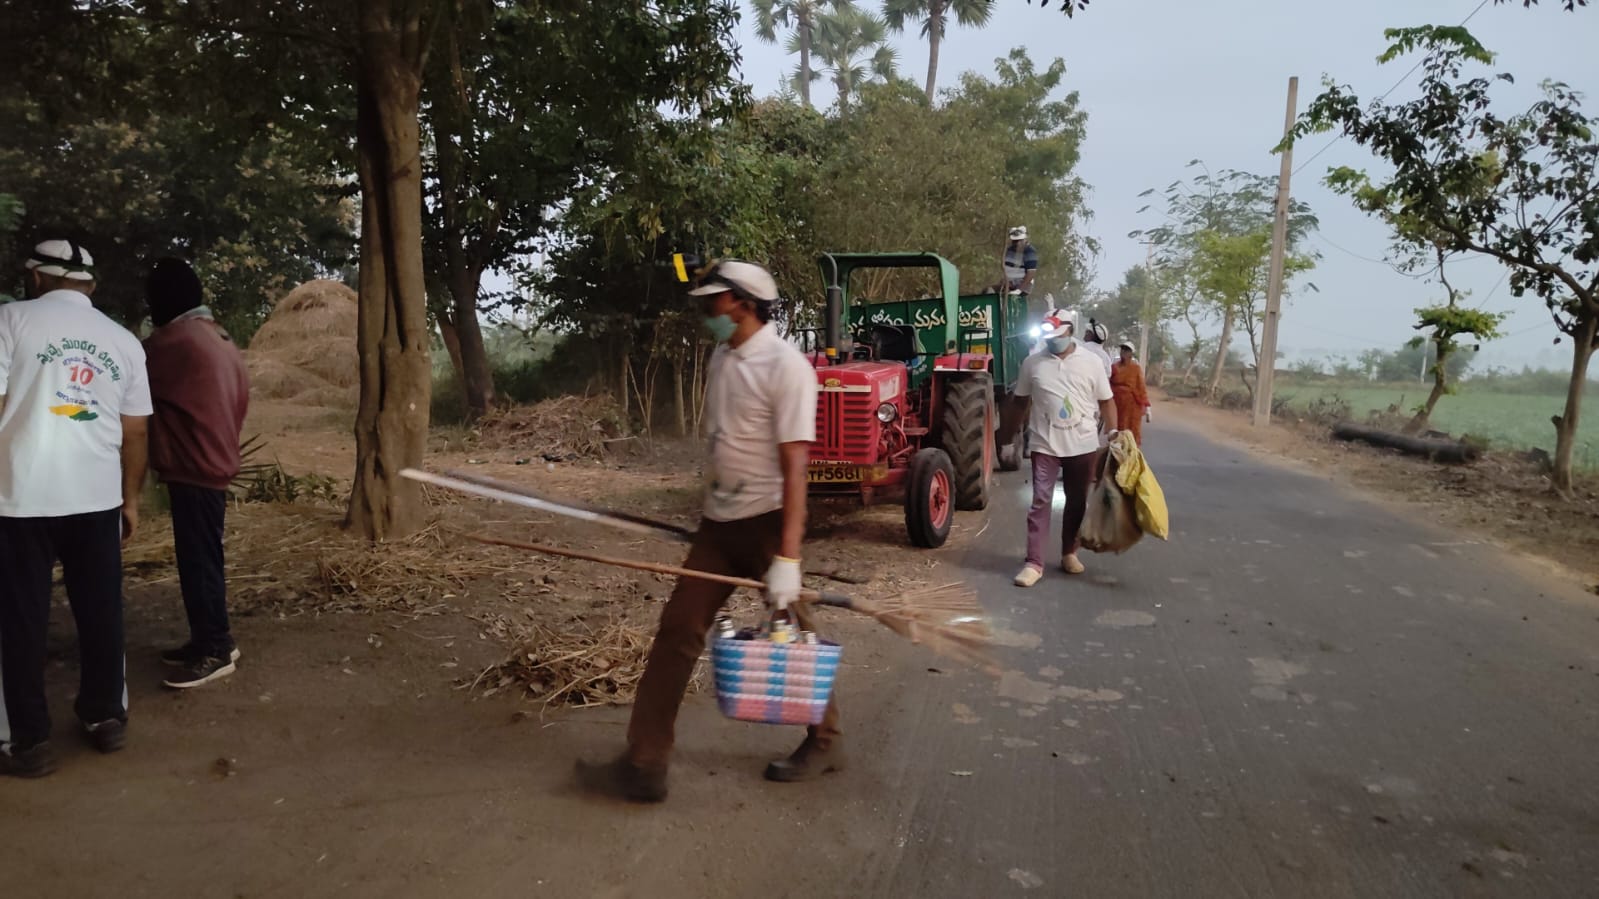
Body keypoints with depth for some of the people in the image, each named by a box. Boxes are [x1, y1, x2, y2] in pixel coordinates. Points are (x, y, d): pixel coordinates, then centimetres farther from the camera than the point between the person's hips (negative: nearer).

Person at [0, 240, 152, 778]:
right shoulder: (124, 341, 8)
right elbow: (135, 432, 10)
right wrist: (131, 497, 18)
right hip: (98, 497, 4)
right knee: (101, 610, 13)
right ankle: (106, 717, 24)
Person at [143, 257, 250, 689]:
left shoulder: (175, 341, -15)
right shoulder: (221, 340, 13)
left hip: (193, 469, -10)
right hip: (214, 464, 10)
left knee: (198, 561, -3)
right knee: (201, 558, 16)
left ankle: (215, 650, 2)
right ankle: (208, 639, 24)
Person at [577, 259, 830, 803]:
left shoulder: (784, 366, -17)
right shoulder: (722, 356, 9)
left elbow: (794, 467, -21)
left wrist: (788, 558, -25)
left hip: (767, 520, -7)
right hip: (718, 521, 8)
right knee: (678, 630, 3)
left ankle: (824, 743, 30)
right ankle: (644, 765, 8)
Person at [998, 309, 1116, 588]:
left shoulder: (1090, 363, 1)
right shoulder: (1032, 363, 2)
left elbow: (1106, 402, 5)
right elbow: (1019, 402, 9)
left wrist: (1113, 432, -7)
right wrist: (1006, 436, 10)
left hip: (1082, 445, 1)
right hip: (1045, 445, -1)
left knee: (1077, 502, 11)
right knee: (1040, 502, -5)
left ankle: (1069, 554, 28)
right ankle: (1034, 563, -4)